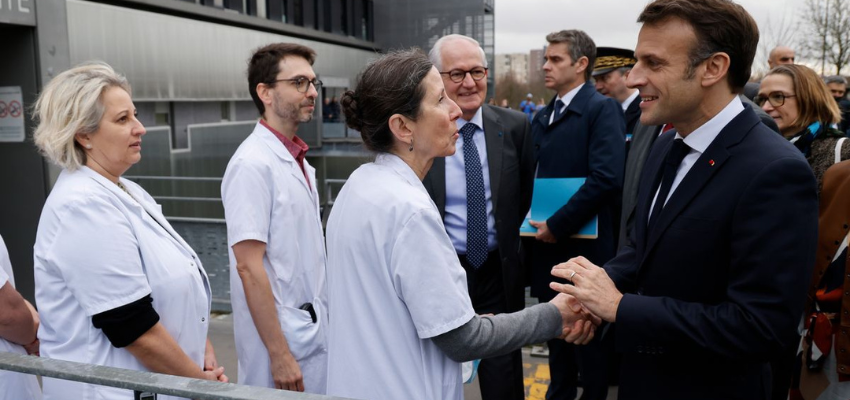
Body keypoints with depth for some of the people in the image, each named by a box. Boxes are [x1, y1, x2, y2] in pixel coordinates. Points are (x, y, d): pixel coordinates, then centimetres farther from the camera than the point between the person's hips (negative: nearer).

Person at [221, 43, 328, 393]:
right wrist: (279, 354, -20)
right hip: (281, 336, -8)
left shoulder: (298, 162, 8)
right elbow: (249, 266, -20)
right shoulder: (253, 164, -17)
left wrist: (320, 324, 13)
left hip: (313, 331, 8)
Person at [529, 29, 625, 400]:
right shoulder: (542, 117, 12)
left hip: (584, 244, -7)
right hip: (549, 244, 7)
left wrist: (558, 225, -20)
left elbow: (607, 177, -22)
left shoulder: (602, 109, -11)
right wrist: (533, 222, 2)